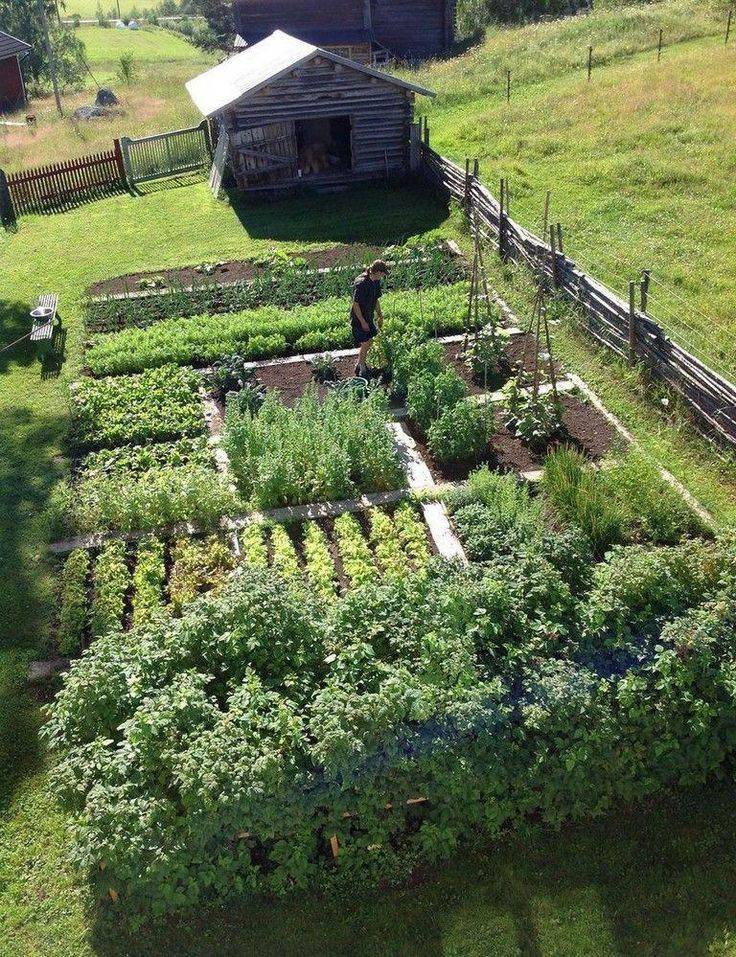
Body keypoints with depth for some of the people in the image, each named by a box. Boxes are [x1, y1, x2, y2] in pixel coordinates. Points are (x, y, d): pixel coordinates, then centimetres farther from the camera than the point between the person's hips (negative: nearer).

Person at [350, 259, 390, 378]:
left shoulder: (376, 282, 2)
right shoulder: (361, 283, -25)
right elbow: (355, 304, -22)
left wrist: (380, 316, 17)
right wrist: (363, 322, -20)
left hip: (369, 318, 9)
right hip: (359, 319, -9)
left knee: (369, 342, 16)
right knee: (365, 343, -5)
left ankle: (361, 364, 33)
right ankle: (362, 369, 10)